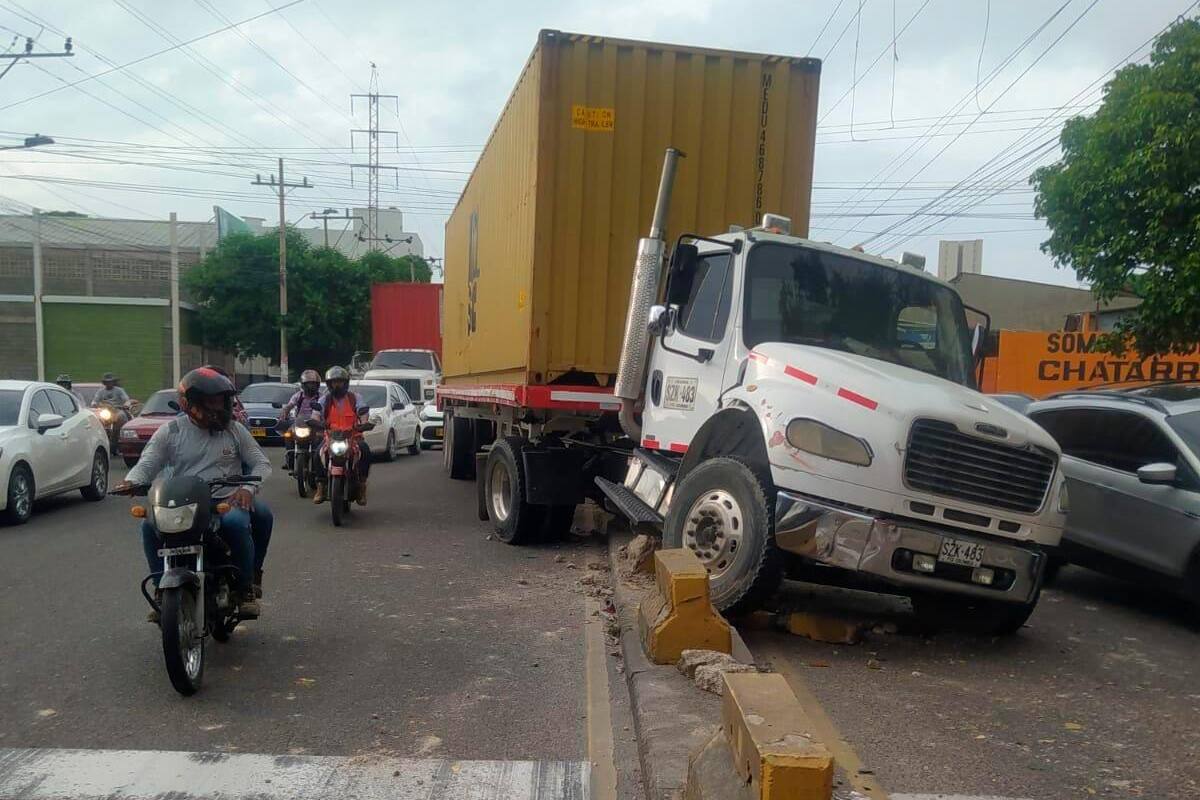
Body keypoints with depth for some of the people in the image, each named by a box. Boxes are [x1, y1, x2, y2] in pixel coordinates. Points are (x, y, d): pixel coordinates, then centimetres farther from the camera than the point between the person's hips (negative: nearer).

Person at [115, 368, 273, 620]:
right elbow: (147, 464, 3)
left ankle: (246, 589, -16)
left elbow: (261, 463, 9)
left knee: (235, 522, -35)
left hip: (227, 501, -1)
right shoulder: (170, 432, 8)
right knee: (151, 525, -28)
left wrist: (248, 487, -10)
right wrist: (131, 481, -20)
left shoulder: (234, 429, 9)